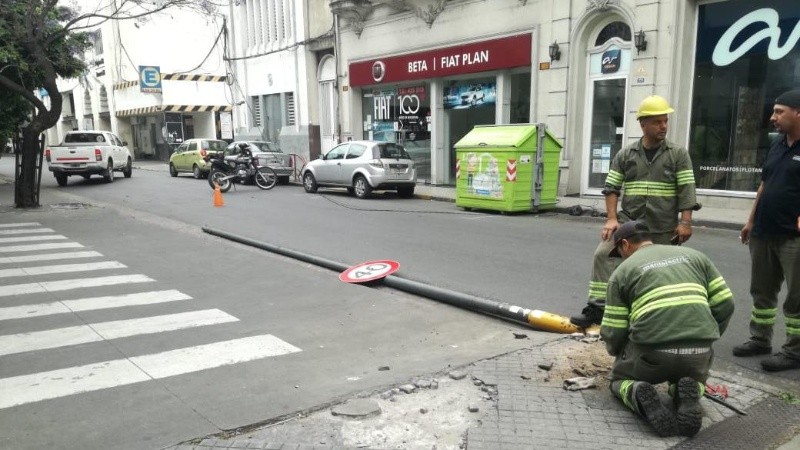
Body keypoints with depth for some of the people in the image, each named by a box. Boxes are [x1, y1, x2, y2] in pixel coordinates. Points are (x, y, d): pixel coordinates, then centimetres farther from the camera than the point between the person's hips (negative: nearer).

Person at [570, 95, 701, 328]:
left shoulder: (678, 155, 2)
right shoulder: (625, 155, 5)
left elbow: (686, 190, -4)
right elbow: (611, 188, 4)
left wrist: (685, 222, -12)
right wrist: (612, 219, -6)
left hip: (663, 228, 0)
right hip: (628, 222, 1)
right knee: (603, 255, -16)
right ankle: (596, 308, -14)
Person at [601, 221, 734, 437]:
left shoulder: (623, 271, 9)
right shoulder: (693, 255, 20)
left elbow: (613, 333, 7)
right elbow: (725, 304, 14)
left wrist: (619, 353, 30)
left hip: (651, 351, -3)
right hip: (699, 354, 3)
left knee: (620, 378, 28)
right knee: (695, 378, 38)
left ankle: (639, 396, -7)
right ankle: (689, 397, 2)